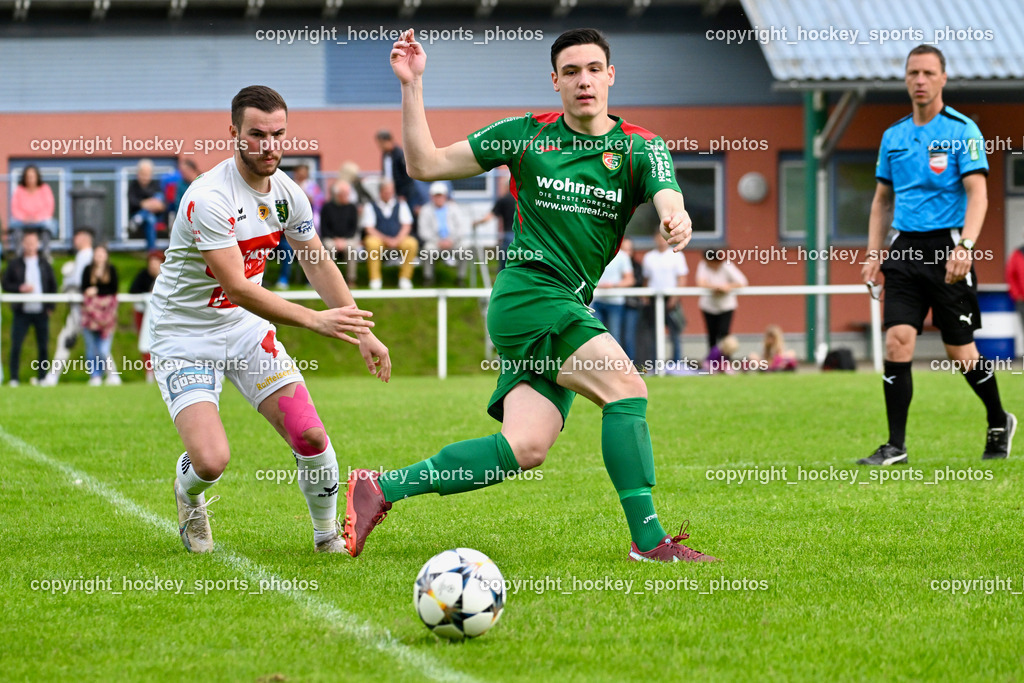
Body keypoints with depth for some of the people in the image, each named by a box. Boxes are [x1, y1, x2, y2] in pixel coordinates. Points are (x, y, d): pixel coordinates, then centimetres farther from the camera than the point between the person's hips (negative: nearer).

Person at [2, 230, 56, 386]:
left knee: (43, 347, 2)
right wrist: (20, 288, -15)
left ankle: (42, 377, 10)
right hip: (22, 312, -2)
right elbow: (5, 284, 2)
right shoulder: (14, 264, 4)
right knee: (16, 345, -5)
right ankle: (13, 378, 1)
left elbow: (53, 286, 11)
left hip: (41, 312, 2)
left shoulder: (44, 264, 9)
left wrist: (50, 307, 1)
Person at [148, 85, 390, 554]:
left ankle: (328, 534, 18)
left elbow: (317, 263, 12)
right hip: (185, 335, -6)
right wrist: (315, 321, -37)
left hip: (247, 329, 6)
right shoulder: (208, 198, -27)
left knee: (311, 437, -8)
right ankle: (188, 497, 17)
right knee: (210, 461, -20)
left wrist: (361, 331, 5)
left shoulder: (286, 191, -3)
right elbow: (237, 289, -31)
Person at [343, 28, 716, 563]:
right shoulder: (527, 133, 4)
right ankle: (648, 537, -20)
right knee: (627, 386, -22)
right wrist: (412, 86, -2)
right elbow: (426, 163, 7)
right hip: (528, 293, -4)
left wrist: (676, 222, -37)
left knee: (526, 448, -9)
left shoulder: (641, 148, 8)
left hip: (570, 308, 4)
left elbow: (668, 201, -13)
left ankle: (382, 488, 1)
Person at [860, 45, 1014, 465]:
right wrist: (874, 252, 10)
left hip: (947, 248, -4)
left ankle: (999, 424, 26)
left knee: (959, 352, 1)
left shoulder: (962, 131, -5)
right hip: (905, 249, 4)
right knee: (897, 342, -10)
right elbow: (882, 199, 20)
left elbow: (978, 194, -13)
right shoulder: (893, 136, 12)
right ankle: (896, 446, -7)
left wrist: (964, 246, -27)